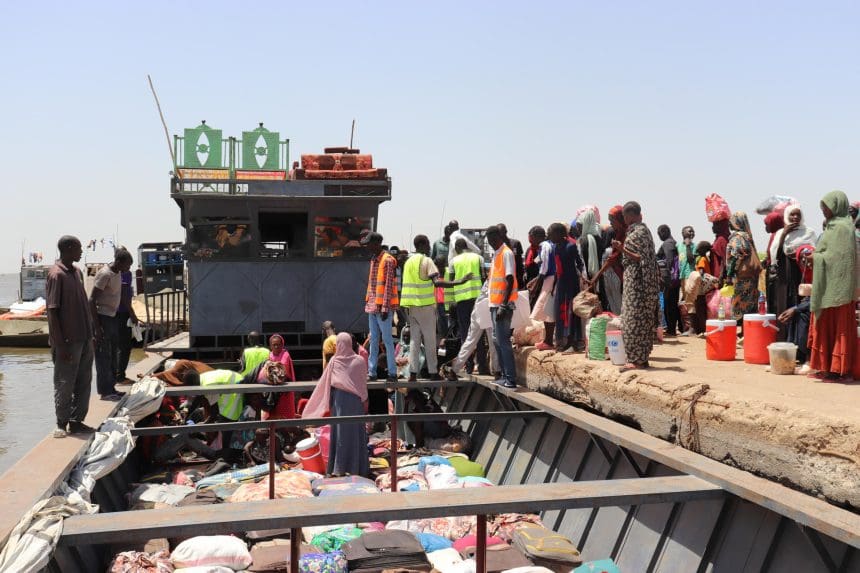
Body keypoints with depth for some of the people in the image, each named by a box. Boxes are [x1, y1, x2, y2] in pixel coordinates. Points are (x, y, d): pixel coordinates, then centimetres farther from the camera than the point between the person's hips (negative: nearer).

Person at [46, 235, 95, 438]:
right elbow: (52, 312, -16)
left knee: (84, 382, 11)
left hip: (85, 338, 8)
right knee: (65, 385, 3)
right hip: (68, 341, -8)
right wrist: (60, 344, -18)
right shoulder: (56, 275, -14)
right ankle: (62, 424, 14)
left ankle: (77, 421, 21)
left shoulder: (77, 272, 11)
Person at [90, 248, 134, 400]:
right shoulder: (105, 274, -19)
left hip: (112, 317, 9)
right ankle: (105, 391, 1)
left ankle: (111, 388, 22)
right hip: (102, 318, -9)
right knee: (103, 356, -4)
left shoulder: (117, 273, 8)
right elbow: (92, 300, -20)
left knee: (112, 355, 14)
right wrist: (97, 327, -23)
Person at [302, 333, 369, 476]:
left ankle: (339, 468, 7)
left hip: (339, 399, 0)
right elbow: (363, 384, 1)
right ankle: (357, 467, 8)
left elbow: (324, 383, 0)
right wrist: (365, 400, 10)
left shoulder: (334, 361, -4)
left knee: (340, 432, 6)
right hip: (355, 400, 0)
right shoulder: (359, 361, -4)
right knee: (356, 432, 6)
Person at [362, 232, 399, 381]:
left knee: (387, 339, -4)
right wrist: (368, 301, 16)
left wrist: (385, 307, -20)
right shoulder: (373, 260, 15)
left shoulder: (388, 260, -12)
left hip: (383, 307, -8)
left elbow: (389, 286, -17)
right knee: (373, 340, 11)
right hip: (372, 306, 9)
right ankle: (371, 372, 15)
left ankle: (392, 373, 3)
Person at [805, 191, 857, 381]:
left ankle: (836, 369, 0)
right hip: (828, 285, 9)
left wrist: (816, 258, -11)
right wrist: (815, 257, 8)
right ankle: (827, 367, 14)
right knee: (826, 327, 10)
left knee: (836, 328, -4)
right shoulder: (833, 226, 16)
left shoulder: (842, 227, -13)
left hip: (836, 287, -9)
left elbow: (837, 256, -20)